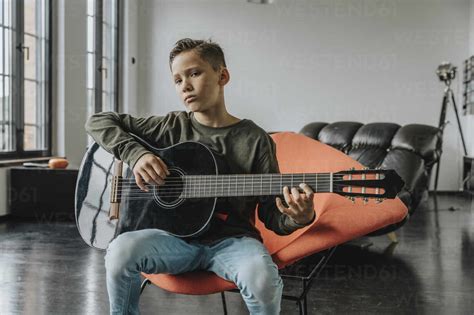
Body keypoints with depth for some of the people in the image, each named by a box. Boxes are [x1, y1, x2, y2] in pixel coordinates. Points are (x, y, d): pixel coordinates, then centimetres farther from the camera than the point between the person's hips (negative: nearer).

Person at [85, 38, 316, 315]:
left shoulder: (254, 139, 3)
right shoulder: (173, 127, 8)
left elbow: (272, 215, 1)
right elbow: (98, 122, 9)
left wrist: (299, 218, -23)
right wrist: (136, 154, -8)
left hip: (232, 239, -1)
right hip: (177, 237, 2)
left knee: (263, 278, -34)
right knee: (121, 250, -29)